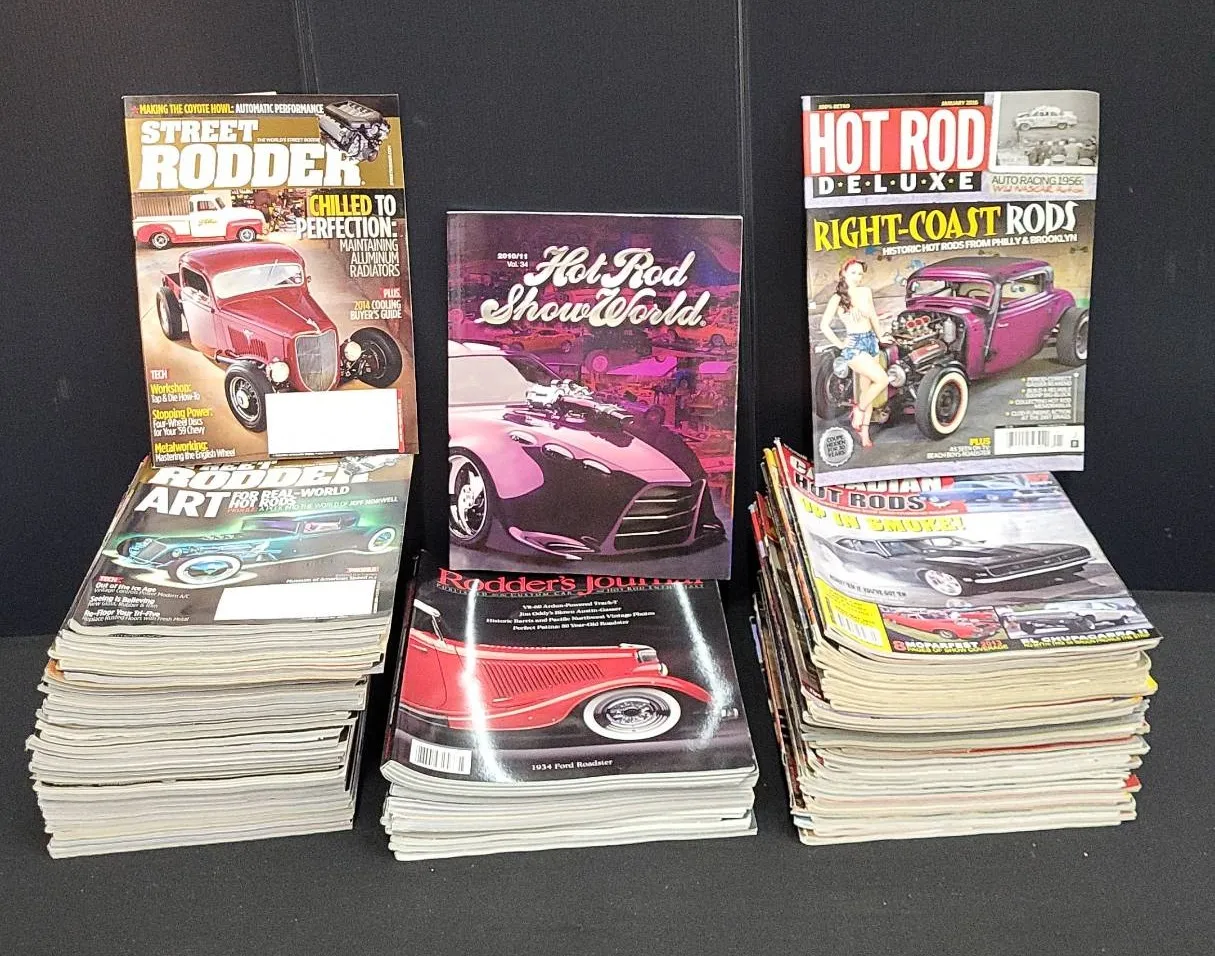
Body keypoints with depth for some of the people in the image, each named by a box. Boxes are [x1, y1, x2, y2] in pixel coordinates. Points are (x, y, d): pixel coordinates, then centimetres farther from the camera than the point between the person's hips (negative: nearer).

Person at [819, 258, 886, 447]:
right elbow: (824, 325, -8)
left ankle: (864, 433, 12)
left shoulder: (866, 292, 8)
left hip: (870, 341, 6)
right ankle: (858, 411, 2)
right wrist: (840, 344, -7)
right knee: (882, 380, -19)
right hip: (854, 345, -6)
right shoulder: (837, 298, -7)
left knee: (866, 390, 6)